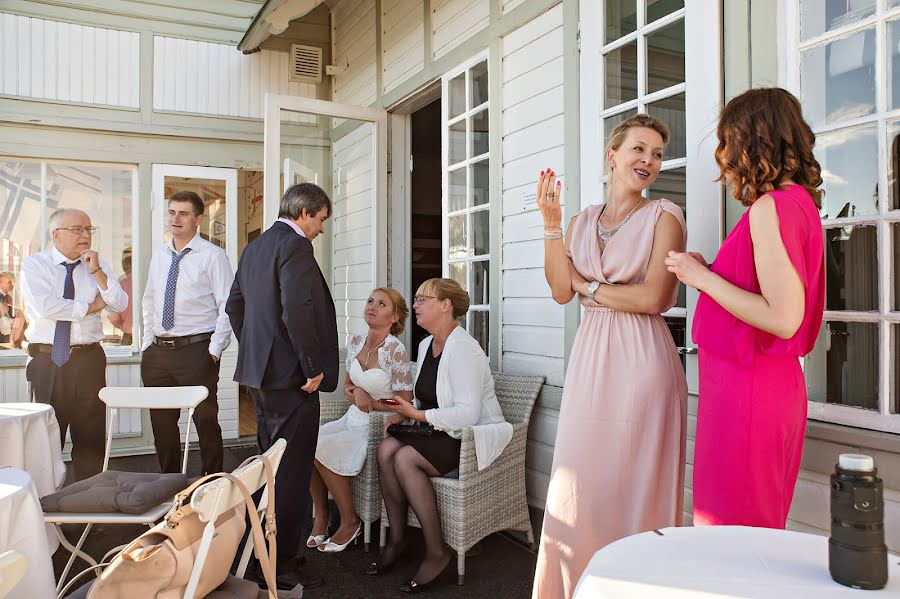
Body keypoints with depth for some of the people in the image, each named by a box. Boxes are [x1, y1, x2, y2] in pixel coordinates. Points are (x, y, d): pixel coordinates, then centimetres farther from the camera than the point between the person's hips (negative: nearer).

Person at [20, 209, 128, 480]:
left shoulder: (98, 265, 9)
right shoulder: (34, 264, 0)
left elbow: (120, 304, -2)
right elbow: (44, 306, -16)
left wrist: (97, 272, -11)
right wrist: (90, 307, -8)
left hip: (89, 359, 3)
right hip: (47, 360, -2)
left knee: (91, 437, 6)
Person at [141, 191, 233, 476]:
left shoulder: (212, 256, -6)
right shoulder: (159, 255, 13)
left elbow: (228, 306, -10)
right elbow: (148, 301, 21)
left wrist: (214, 350, -14)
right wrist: (147, 342, 13)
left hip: (197, 351, -6)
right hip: (157, 352, 6)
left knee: (206, 422, 1)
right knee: (162, 424, 14)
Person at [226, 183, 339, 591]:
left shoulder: (254, 248, 15)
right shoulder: (295, 245, -14)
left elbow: (235, 305, 19)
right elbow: (297, 311, -24)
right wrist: (314, 368, -17)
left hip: (259, 374, 10)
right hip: (291, 375, -10)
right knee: (292, 473, -2)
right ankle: (283, 566, 6)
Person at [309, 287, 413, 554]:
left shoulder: (395, 350, -17)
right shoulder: (357, 341, 4)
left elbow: (404, 404, -15)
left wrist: (368, 401, -10)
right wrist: (357, 393, -8)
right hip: (354, 419, 7)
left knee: (323, 449, -23)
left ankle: (350, 522, -5)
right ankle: (321, 516, 0)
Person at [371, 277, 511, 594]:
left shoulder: (463, 349, -18)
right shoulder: (426, 345, 12)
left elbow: (468, 414, -24)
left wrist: (419, 415, -21)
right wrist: (405, 412, 0)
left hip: (474, 436, -8)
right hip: (440, 431, 8)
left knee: (405, 458, -27)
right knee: (386, 448, -16)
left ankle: (437, 552, -14)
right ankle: (397, 540, -4)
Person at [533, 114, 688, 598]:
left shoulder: (663, 216, -1)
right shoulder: (584, 221, 13)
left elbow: (653, 298, -13)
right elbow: (561, 291, 1)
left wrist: (590, 287, -3)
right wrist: (551, 223, -3)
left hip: (640, 360, -4)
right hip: (590, 359, 5)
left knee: (635, 485, 2)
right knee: (581, 482, 9)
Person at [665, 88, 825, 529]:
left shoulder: (771, 207, -16)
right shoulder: (800, 200, 14)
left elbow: (783, 319, -23)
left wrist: (702, 278, -14)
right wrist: (708, 274, 14)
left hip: (746, 390, -10)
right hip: (776, 382, 10)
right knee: (761, 534, 19)